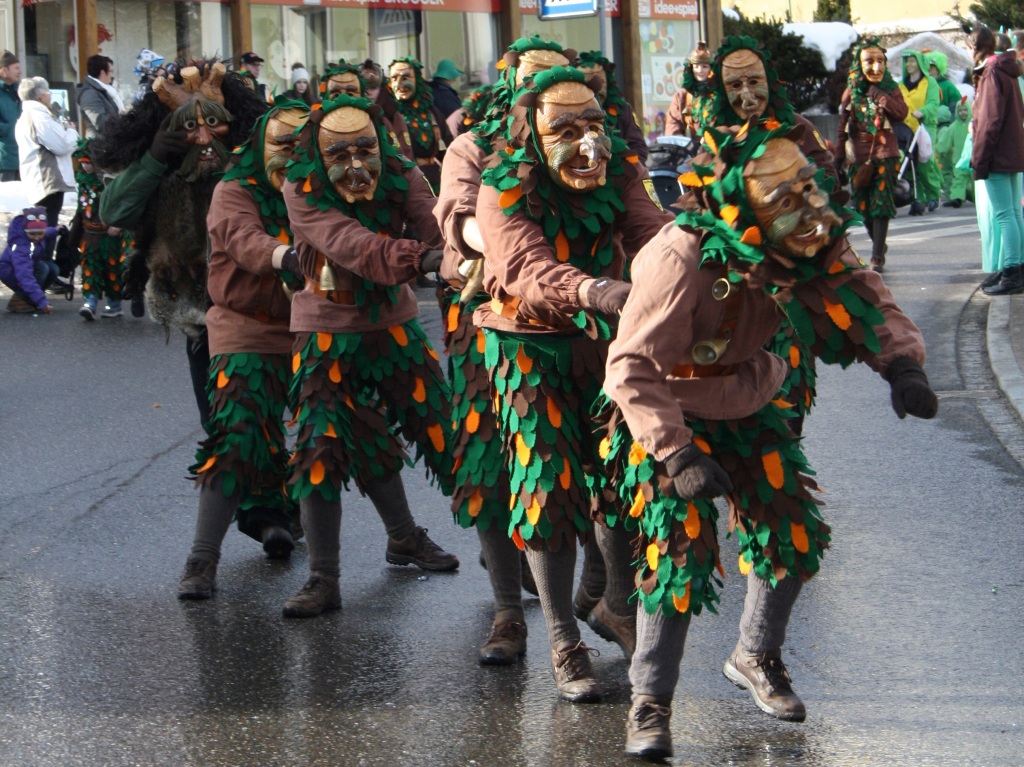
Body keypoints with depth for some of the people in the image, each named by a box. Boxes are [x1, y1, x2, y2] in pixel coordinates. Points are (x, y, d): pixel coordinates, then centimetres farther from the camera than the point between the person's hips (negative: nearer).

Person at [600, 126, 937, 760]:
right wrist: (676, 454, -39)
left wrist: (901, 362, -24)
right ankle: (650, 702, -1)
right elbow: (633, 367, -33)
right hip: (672, 415, -6)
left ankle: (756, 659, 32)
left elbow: (866, 300, -4)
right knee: (681, 551, -16)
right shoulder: (682, 259, -35)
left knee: (794, 534, 6)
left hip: (749, 404, 6)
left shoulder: (812, 246, -16)